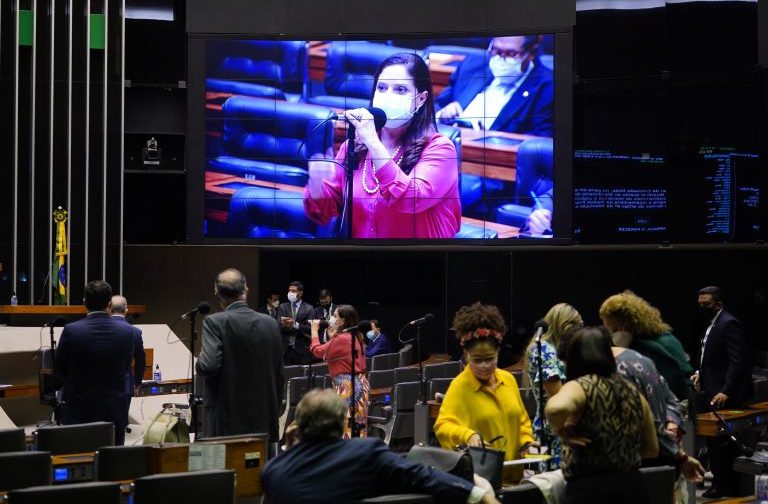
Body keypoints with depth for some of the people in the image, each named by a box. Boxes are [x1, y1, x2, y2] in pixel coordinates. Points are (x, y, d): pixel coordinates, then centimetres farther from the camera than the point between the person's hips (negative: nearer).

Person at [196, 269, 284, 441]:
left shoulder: (215, 323, -9)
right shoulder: (270, 323, 6)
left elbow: (209, 366, -19)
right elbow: (279, 373, 11)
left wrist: (199, 361, 5)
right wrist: (275, 411, 20)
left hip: (227, 420, -5)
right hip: (266, 419, 5)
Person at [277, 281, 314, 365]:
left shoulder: (308, 308, 4)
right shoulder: (282, 307, 11)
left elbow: (310, 329, -6)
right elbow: (278, 326, 1)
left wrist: (295, 325, -21)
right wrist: (284, 324, -22)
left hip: (302, 349, -2)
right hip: (285, 348, 2)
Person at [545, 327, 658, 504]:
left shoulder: (580, 387, -7)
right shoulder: (632, 391, 12)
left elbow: (556, 408, -32)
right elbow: (652, 449, 20)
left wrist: (562, 432, -13)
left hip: (589, 489, -6)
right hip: (632, 486, 6)